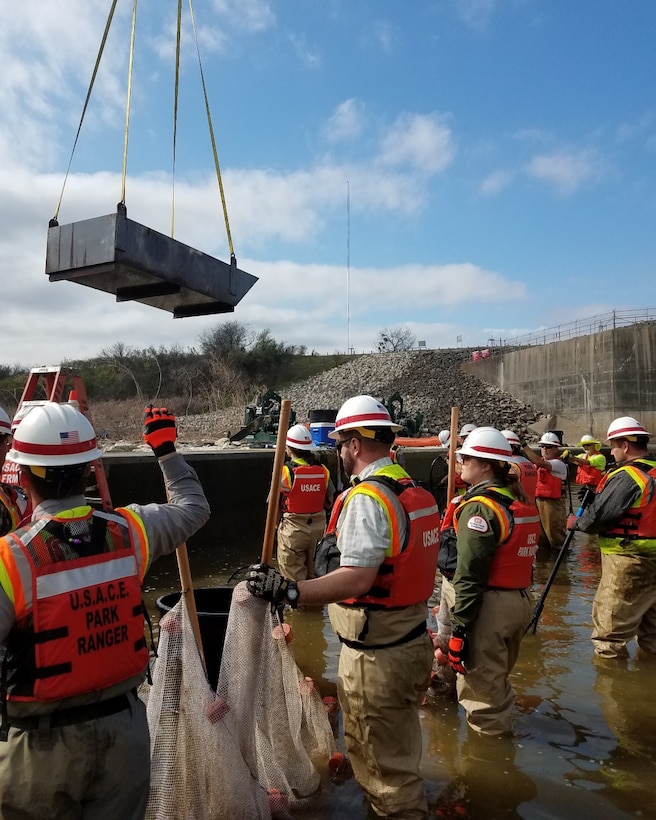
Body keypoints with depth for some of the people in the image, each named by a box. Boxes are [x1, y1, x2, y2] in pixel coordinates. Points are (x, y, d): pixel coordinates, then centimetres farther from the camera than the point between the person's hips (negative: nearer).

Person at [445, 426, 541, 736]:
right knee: (497, 676, 26)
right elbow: (519, 555, 13)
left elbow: (470, 576, -22)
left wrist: (460, 628, -19)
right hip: (521, 601, 9)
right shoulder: (522, 502, 8)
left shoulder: (480, 506, -18)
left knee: (483, 684, 7)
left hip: (491, 606, -9)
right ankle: (499, 728, 41)